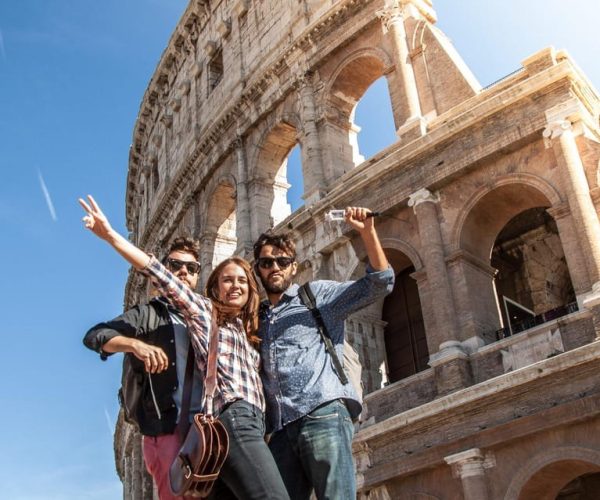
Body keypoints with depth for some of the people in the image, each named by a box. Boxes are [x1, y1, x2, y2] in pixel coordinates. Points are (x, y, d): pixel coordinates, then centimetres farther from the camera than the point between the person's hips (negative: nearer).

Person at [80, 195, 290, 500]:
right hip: (234, 419, -8)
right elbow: (160, 275, 1)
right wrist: (111, 236, -6)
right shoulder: (203, 310, 11)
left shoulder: (247, 331, 31)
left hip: (252, 425, 8)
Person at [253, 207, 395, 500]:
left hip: (324, 415, -4)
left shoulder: (317, 295, 15)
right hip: (281, 431, 5)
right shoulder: (257, 318, 26)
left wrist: (367, 232, -6)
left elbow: (380, 284, 4)